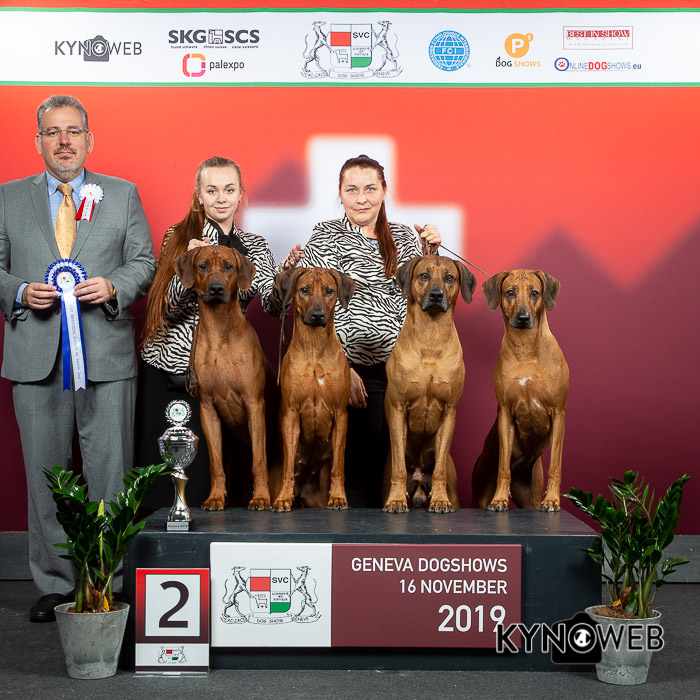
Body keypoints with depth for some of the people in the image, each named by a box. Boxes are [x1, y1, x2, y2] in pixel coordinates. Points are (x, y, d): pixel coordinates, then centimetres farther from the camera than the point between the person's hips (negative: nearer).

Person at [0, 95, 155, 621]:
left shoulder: (123, 195, 10)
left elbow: (144, 262, 9)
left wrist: (113, 287, -10)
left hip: (107, 358, -1)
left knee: (110, 474, 1)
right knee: (45, 475, 6)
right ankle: (54, 584, 17)